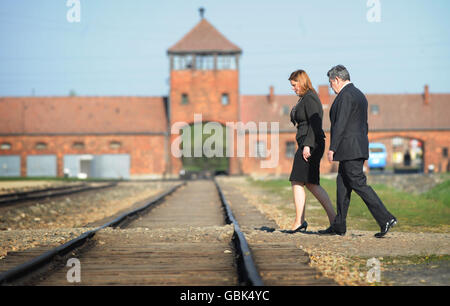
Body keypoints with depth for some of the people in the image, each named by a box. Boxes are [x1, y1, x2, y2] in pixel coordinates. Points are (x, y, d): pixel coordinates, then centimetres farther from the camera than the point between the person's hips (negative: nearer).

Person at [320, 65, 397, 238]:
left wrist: (332, 149, -17)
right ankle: (339, 226, 14)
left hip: (349, 149, -10)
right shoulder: (359, 95, 17)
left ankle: (385, 219, -13)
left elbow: (340, 124, -19)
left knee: (359, 184, -10)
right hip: (359, 148, 10)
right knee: (343, 184, 12)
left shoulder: (345, 95, -13)